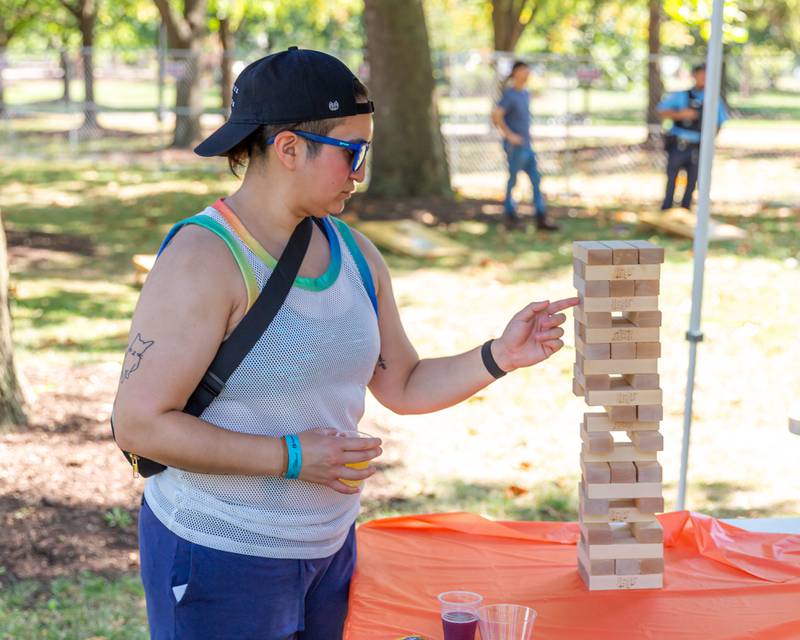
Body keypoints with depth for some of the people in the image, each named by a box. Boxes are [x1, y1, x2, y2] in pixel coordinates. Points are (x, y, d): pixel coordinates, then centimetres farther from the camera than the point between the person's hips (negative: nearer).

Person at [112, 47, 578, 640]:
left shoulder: (353, 252, 4)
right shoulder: (204, 259, -19)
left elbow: (403, 386, 11)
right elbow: (140, 424, -22)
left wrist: (500, 356, -5)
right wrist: (292, 457, -23)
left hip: (329, 545, 7)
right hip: (220, 559, -7)